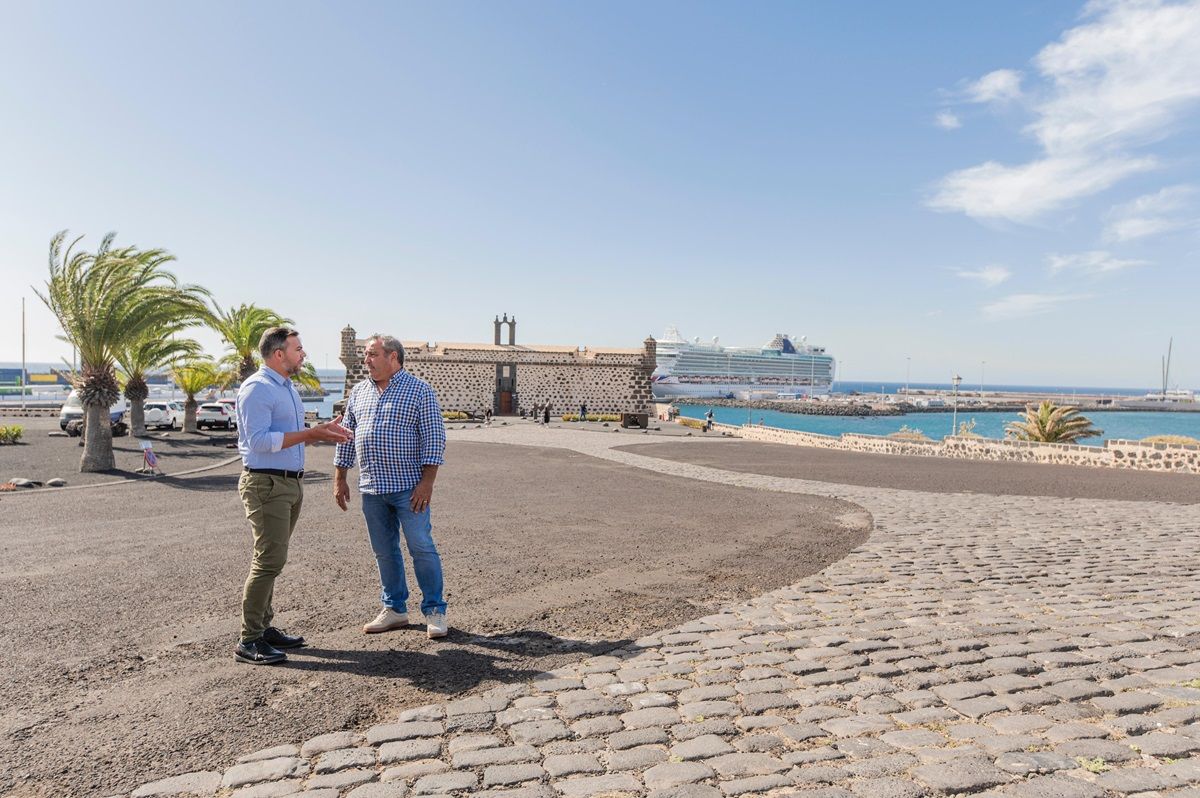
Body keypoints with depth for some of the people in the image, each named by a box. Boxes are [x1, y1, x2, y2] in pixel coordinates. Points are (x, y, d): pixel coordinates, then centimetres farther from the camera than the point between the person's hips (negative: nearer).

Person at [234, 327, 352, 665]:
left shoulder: (287, 387, 17)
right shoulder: (257, 388, -13)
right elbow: (260, 440, -22)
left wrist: (323, 432, 8)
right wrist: (310, 434, -23)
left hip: (291, 483, 10)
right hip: (266, 483, -10)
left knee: (271, 558, 14)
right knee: (270, 559, -11)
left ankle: (264, 627, 22)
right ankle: (249, 641, -4)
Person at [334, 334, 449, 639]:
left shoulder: (419, 390, -4)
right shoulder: (358, 392, 12)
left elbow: (434, 437, -9)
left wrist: (427, 482, -15)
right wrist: (340, 479, 12)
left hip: (409, 488, -5)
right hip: (372, 488, 6)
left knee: (422, 548, -2)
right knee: (384, 552, 12)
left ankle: (435, 611, 10)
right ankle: (394, 609, 25)